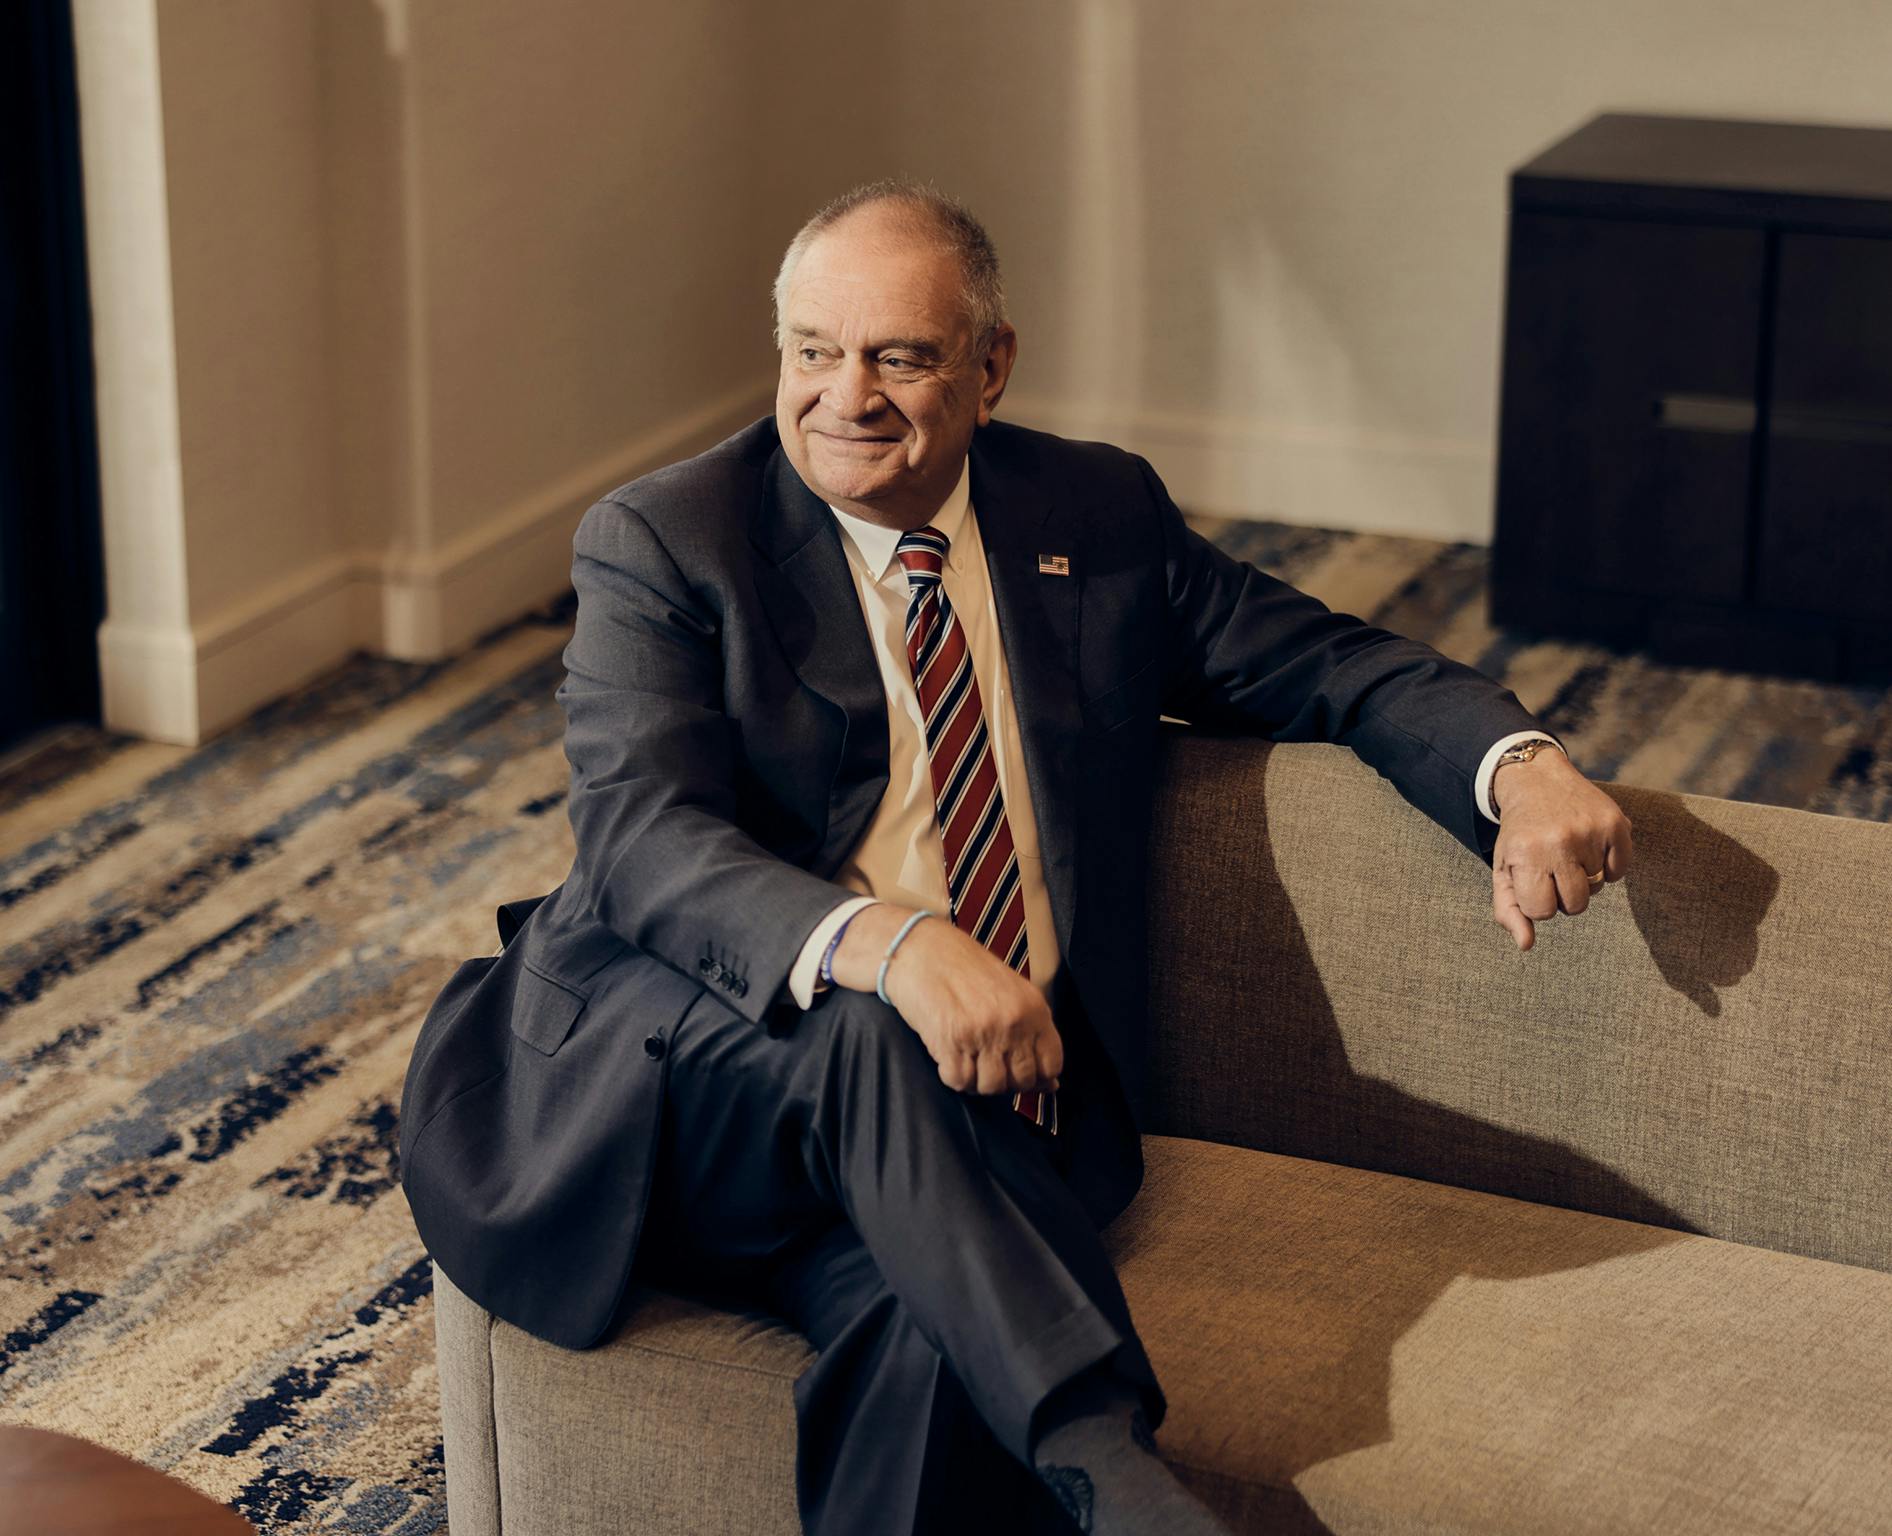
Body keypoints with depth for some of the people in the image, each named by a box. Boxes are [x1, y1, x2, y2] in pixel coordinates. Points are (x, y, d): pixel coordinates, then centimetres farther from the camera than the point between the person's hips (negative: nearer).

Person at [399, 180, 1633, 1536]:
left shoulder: (1101, 515, 14)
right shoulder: (661, 543, 1)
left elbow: (1333, 665, 19)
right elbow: (642, 837, -14)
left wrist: (1517, 764, -4)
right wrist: (886, 943, -34)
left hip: (987, 1110, 3)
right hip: (672, 1078, -2)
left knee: (936, 1326, -32)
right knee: (868, 1042, -36)